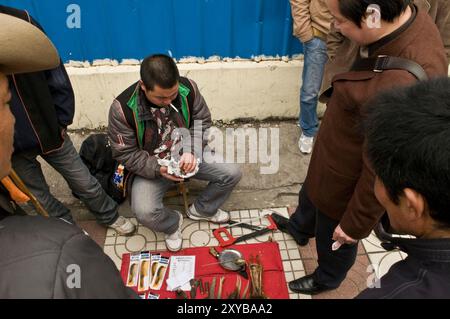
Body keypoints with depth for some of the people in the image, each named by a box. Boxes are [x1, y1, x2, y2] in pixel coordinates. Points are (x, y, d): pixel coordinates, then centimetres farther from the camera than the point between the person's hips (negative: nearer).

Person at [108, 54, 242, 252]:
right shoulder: (122, 108, -24)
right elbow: (124, 153, -15)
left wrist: (191, 151, -20)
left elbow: (203, 122, -3)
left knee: (232, 173, -10)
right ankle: (172, 223, 11)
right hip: (150, 167, -3)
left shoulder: (188, 88, -16)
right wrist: (157, 169, -28)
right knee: (144, 212, -27)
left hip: (187, 156, 3)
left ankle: (201, 210, 18)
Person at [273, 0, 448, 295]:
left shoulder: (401, 89, -43)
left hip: (350, 179, -8)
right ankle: (300, 228, 69)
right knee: (311, 194, 35)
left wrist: (356, 223, -14)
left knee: (333, 235, 23)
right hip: (338, 154, 8)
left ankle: (327, 280, 57)